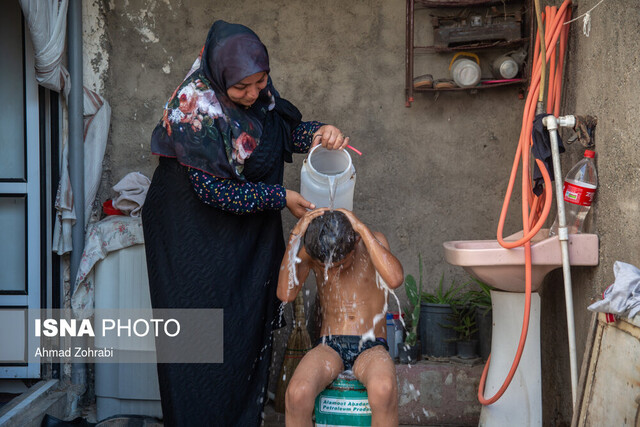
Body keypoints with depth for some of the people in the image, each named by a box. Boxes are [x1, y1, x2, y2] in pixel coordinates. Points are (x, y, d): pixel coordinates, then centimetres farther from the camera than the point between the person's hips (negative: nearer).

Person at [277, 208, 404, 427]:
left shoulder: (373, 241, -2)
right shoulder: (310, 252, 2)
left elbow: (395, 279, -23)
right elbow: (285, 294, -14)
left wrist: (362, 229, -20)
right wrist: (295, 235, -17)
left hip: (371, 349, -1)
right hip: (329, 347, 1)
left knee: (384, 391, -38)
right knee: (297, 393, -33)